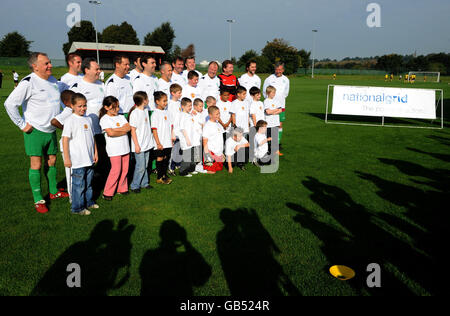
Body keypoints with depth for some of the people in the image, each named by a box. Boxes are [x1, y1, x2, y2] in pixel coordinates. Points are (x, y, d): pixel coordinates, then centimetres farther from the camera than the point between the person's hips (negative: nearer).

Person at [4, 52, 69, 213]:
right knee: (36, 165, -1)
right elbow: (10, 104, -17)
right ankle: (38, 200, 7)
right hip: (35, 131, -6)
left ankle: (54, 191, 30)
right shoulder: (28, 82, -15)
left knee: (51, 162, 15)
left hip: (51, 130, 7)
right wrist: (22, 124, -15)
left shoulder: (53, 80, 7)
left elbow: (62, 90, 27)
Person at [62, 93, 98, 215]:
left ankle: (88, 202, 33)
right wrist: (66, 158, -15)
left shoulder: (88, 119, 10)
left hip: (89, 159, 7)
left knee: (88, 182, 18)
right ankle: (77, 208, 13)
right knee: (78, 185, 1)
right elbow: (65, 139, -13)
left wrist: (95, 152, 14)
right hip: (78, 161, -7)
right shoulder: (70, 120, -10)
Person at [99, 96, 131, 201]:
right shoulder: (104, 119, -5)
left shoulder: (121, 117, 12)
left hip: (125, 147, 6)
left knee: (124, 169, 8)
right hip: (114, 149, -5)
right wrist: (123, 131, -8)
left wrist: (115, 129, -12)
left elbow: (128, 128, -3)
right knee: (116, 170, -5)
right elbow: (110, 133, -18)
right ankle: (107, 193, 6)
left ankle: (122, 189, 23)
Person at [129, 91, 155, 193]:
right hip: (139, 145, -7)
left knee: (145, 166, 15)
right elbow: (133, 130, -14)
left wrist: (150, 141, 18)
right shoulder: (134, 113, -15)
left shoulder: (146, 110, 9)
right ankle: (134, 186, 9)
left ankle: (144, 183, 27)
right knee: (140, 167, -4)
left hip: (147, 144, 7)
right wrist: (136, 145, -16)